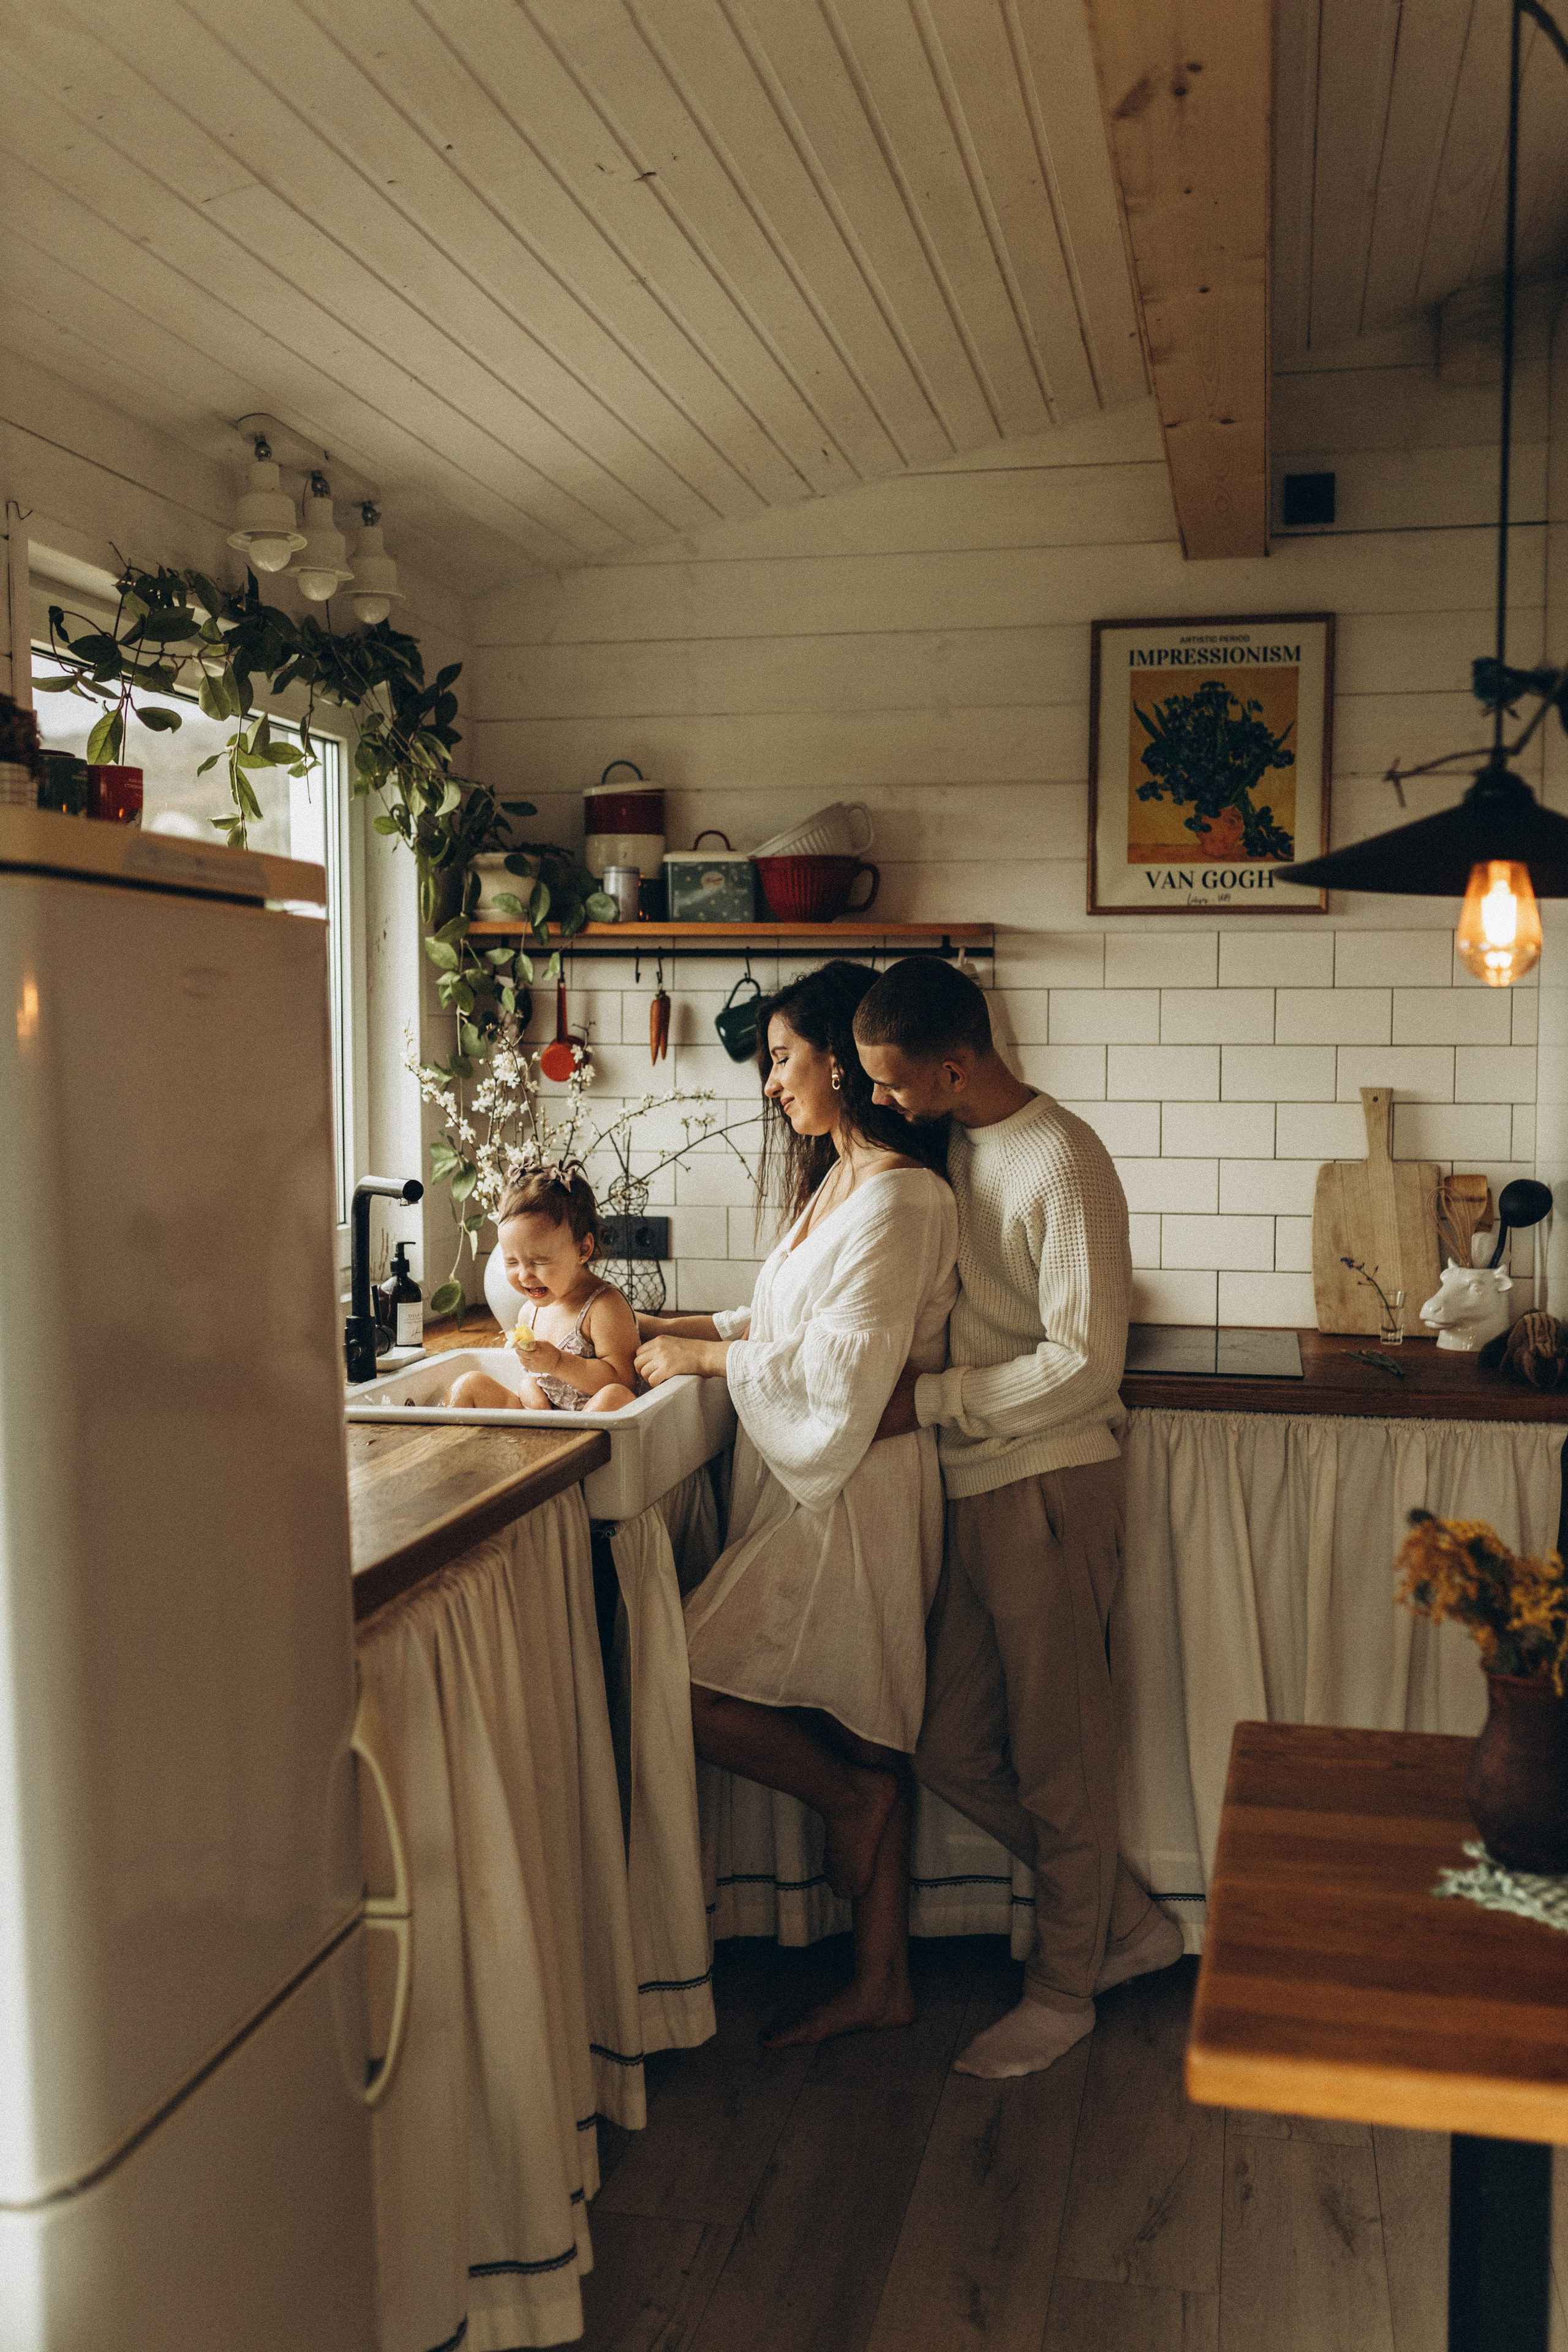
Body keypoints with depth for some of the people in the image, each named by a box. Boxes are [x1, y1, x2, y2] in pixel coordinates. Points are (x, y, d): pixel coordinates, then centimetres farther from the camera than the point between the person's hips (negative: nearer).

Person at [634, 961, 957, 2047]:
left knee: (689, 1689, -8)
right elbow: (792, 1323, 20)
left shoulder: (898, 1197, -17)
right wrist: (666, 1327, 12)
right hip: (813, 1484, 10)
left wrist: (706, 1357, -13)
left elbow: (845, 1364, -23)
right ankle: (883, 1980, 23)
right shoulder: (840, 1183, 15)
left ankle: (852, 1797, 12)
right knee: (863, 1735, 13)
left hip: (851, 1495, -10)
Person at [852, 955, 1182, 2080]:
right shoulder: (952, 1146, 9)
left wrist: (928, 1398, -17)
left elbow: (1083, 1364, -21)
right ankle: (1128, 1921, 30)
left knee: (1058, 1753, 6)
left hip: (1050, 1489, -9)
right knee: (954, 1750, 12)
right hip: (973, 1490, 9)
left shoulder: (1063, 1164, -17)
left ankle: (1064, 1989, 25)